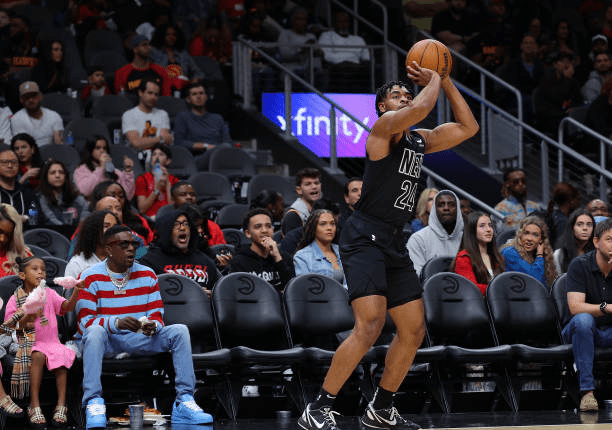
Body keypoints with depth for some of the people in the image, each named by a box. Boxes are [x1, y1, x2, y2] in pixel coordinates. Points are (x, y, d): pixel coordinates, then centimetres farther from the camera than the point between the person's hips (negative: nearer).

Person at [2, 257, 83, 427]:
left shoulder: (49, 294, 9)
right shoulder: (15, 299, 3)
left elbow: (68, 306, -6)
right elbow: (10, 327, 0)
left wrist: (76, 292, -25)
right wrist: (27, 319, -17)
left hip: (51, 341, 2)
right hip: (28, 343, -2)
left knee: (61, 355, -30)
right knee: (38, 355, -34)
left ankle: (61, 405, -29)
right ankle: (35, 406, -34)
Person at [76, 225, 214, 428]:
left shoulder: (147, 275, 8)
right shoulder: (90, 278, -6)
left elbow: (157, 316, 6)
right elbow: (85, 321, -14)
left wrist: (152, 326, -20)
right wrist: (117, 323, -33)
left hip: (137, 339, 4)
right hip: (105, 341, -4)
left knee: (179, 331, -15)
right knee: (95, 331, -38)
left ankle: (184, 402, -20)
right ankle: (93, 402, -43)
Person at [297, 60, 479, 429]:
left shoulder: (420, 140, 18)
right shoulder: (385, 125, -5)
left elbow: (468, 127, 22)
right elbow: (422, 108, -24)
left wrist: (446, 82, 15)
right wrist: (433, 79, -4)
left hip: (395, 243, 9)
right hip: (365, 237, -9)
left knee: (414, 330, 9)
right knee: (370, 325, -22)